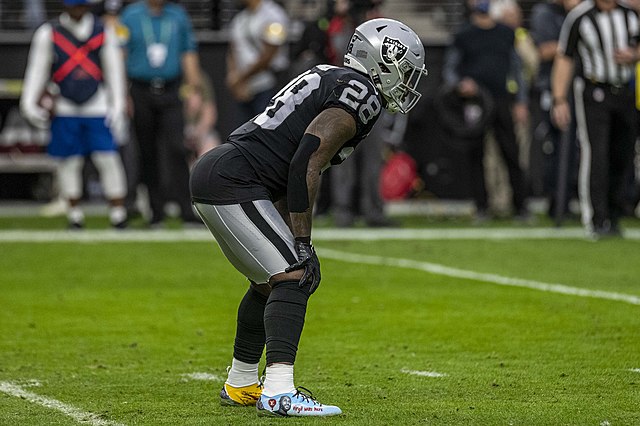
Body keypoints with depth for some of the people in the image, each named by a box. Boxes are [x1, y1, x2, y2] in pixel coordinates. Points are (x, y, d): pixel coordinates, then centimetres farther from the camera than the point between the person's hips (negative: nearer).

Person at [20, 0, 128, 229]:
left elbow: (114, 71, 7)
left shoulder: (104, 33, 4)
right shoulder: (48, 33, 2)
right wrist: (29, 102, 0)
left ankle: (118, 211, -1)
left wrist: (118, 107, 3)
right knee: (68, 161, 2)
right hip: (63, 109, 0)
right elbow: (37, 69, 6)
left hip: (97, 107, 0)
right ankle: (74, 213, 12)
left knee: (108, 158, -7)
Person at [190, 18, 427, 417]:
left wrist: (296, 242, 17)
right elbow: (306, 165, -17)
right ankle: (278, 393, -24)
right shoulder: (361, 94, -8)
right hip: (233, 184, -10)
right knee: (293, 276, -13)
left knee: (271, 279, 21)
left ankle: (240, 384, 31)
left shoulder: (331, 81, 22)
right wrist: (302, 243, -14)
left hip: (214, 172, 10)